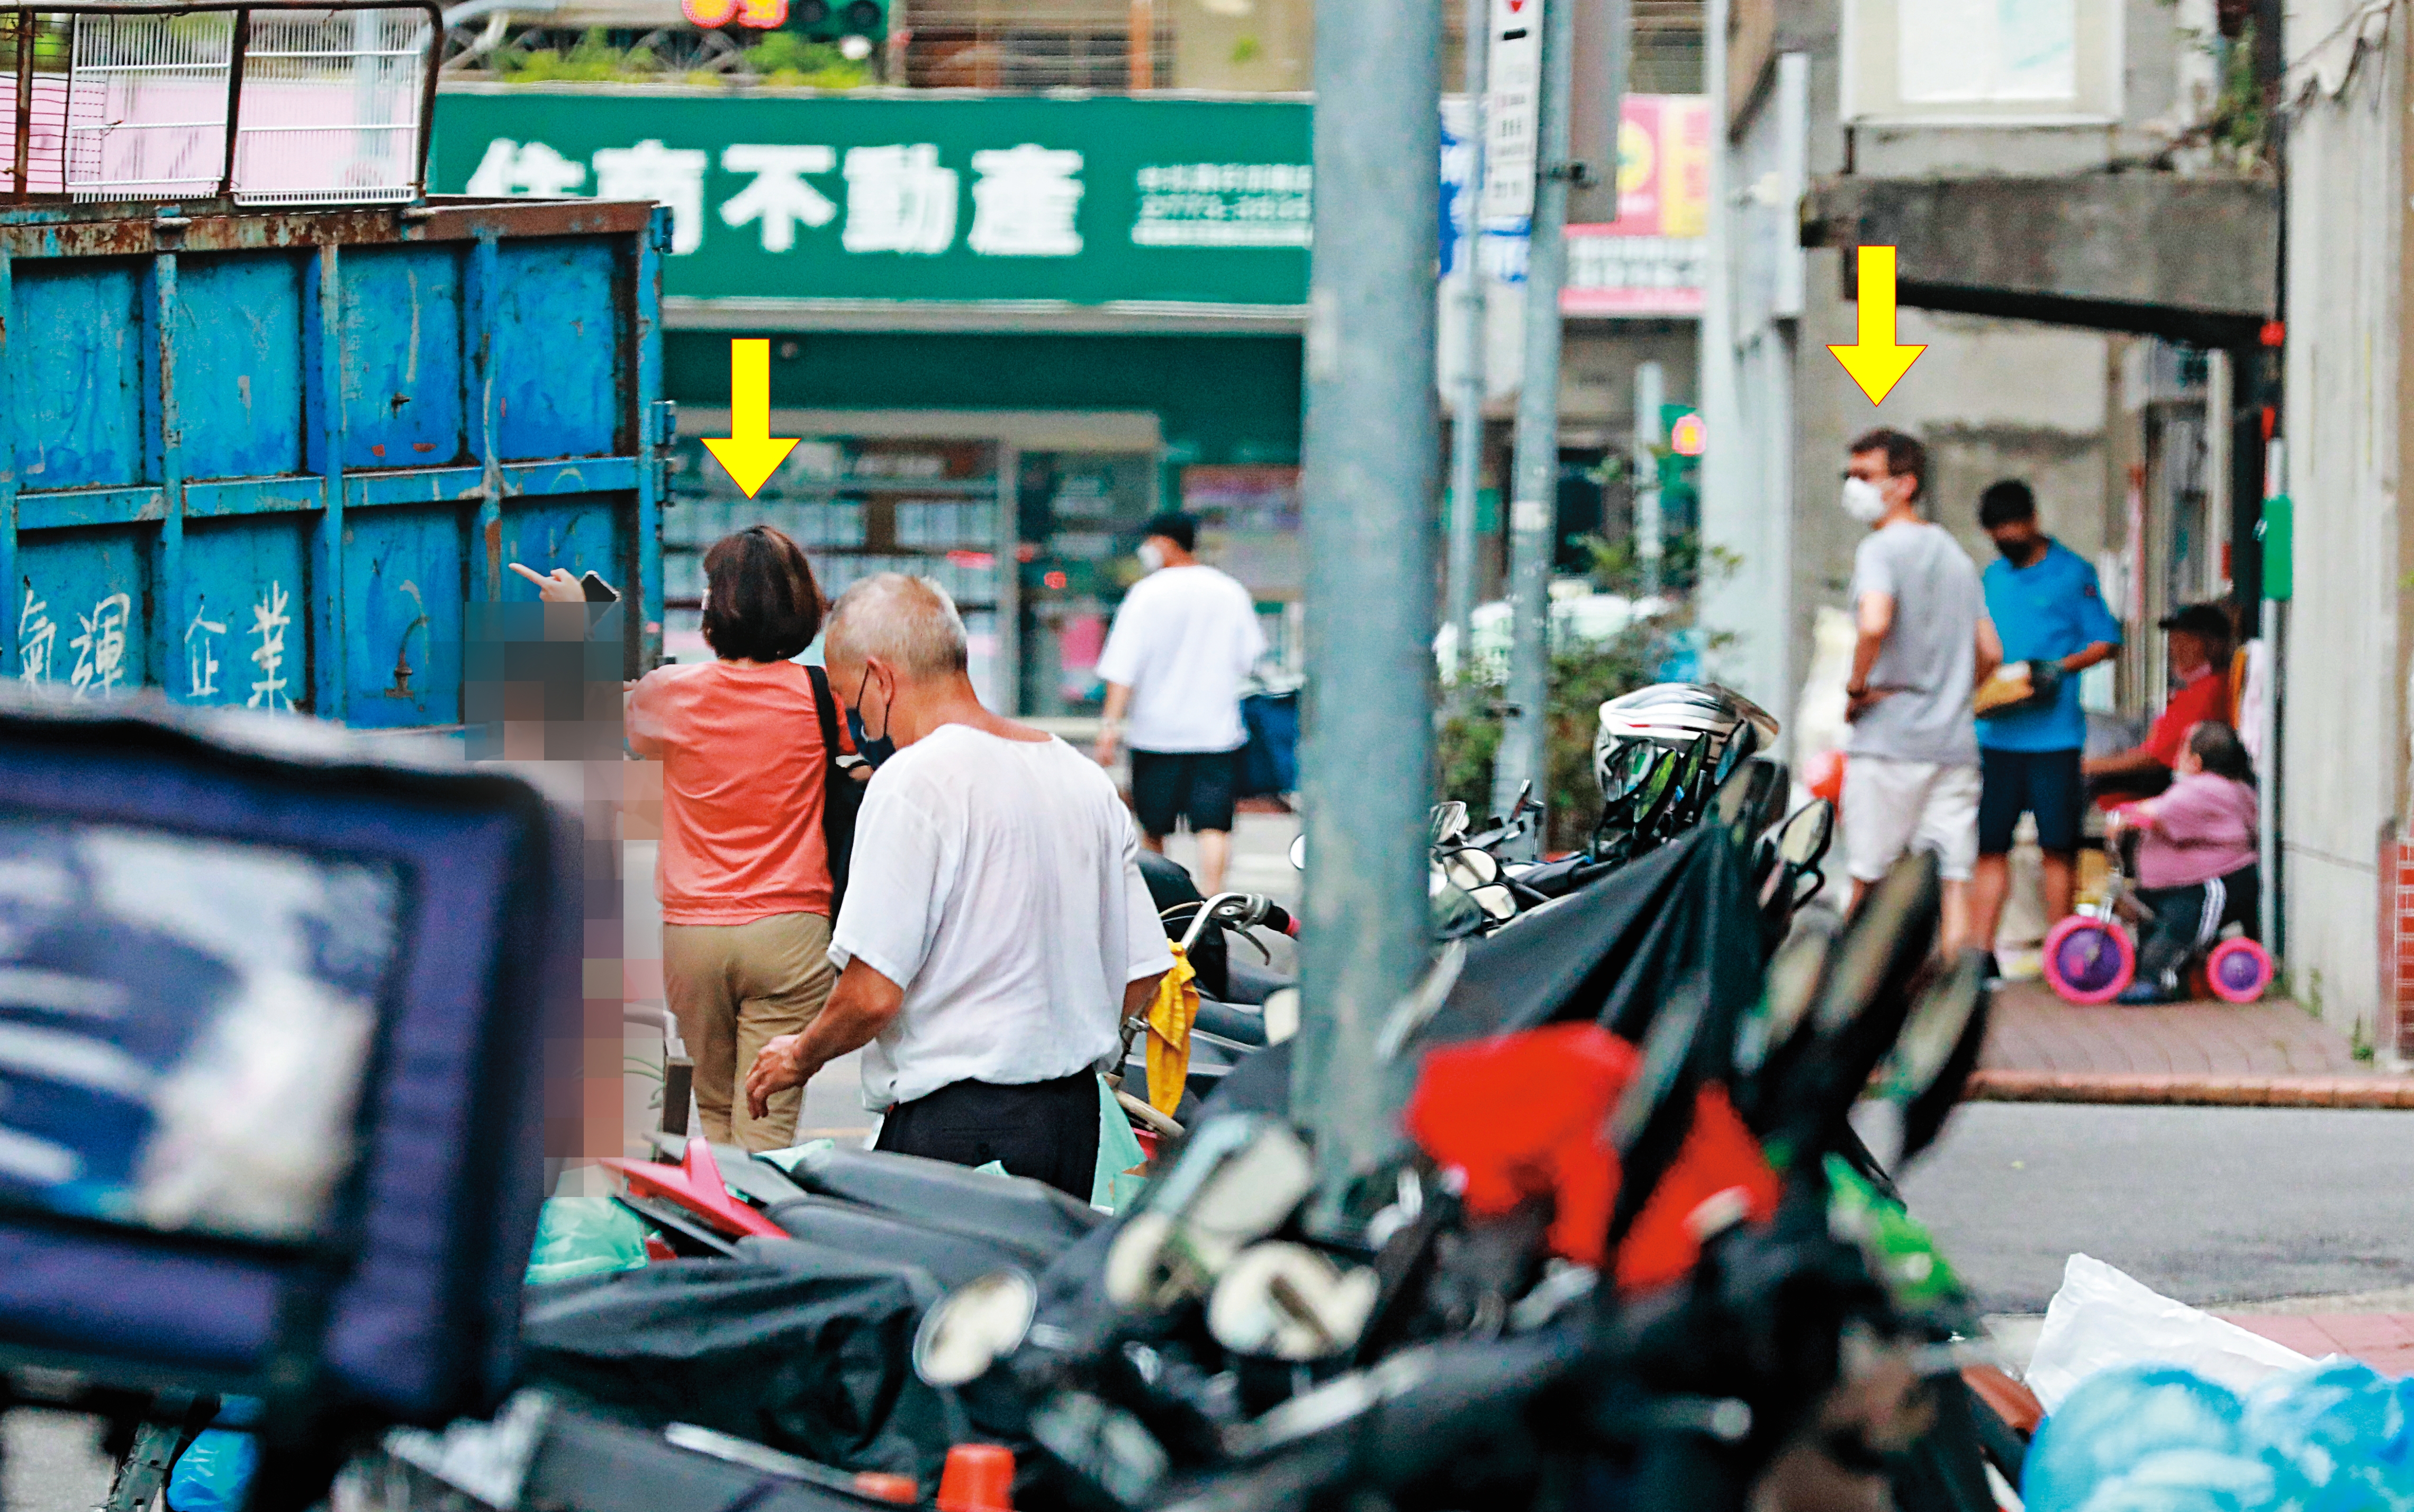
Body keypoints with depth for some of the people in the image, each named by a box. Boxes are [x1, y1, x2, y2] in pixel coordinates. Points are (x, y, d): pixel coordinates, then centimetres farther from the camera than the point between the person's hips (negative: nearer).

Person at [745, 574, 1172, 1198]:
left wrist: (800, 1057, 4)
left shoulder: (913, 783, -11)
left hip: (955, 1123, -8)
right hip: (1077, 1119, 8)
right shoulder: (1084, 778, 12)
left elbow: (872, 994, -15)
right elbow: (1141, 982, 14)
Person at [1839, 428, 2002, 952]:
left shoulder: (1881, 549, -7)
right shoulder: (1955, 554, 16)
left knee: (1870, 881, 3)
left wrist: (1856, 688, -12)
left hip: (1888, 738, -6)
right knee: (1953, 879, 0)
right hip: (1954, 741, 6)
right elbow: (1989, 653, 16)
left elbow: (1874, 624, -26)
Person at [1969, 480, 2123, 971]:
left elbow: (2105, 642, 1)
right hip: (1997, 735, 4)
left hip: (2054, 734, -3)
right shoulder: (1992, 577, 15)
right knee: (1989, 846, -1)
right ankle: (1980, 953, 1)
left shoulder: (2072, 574, 2)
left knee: (2058, 848, 1)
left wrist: (2061, 667, -14)